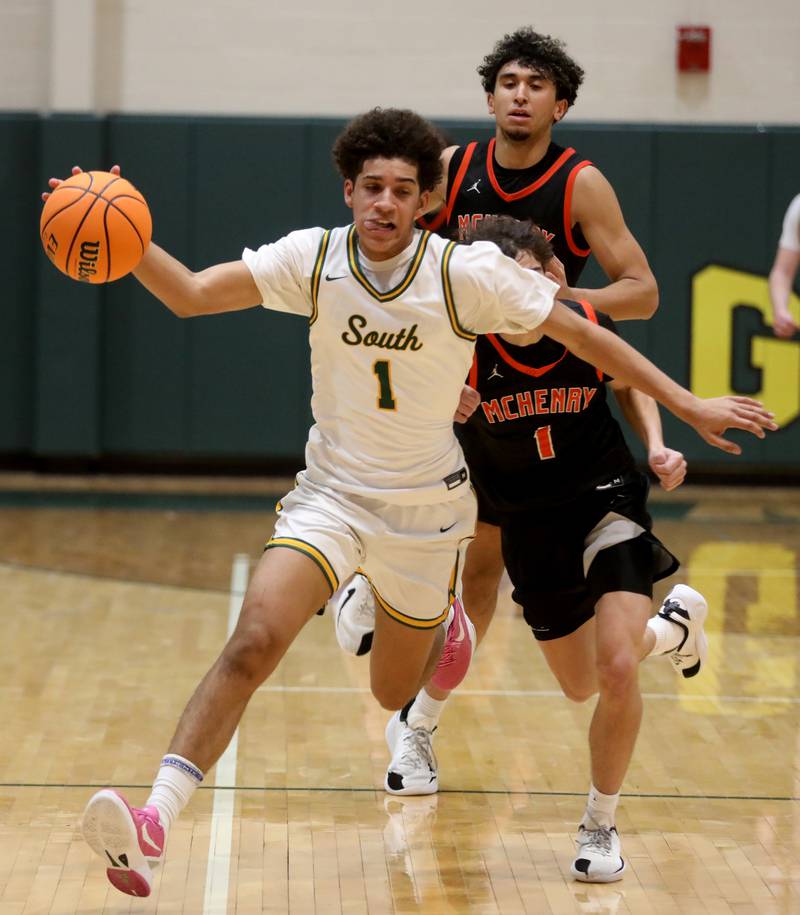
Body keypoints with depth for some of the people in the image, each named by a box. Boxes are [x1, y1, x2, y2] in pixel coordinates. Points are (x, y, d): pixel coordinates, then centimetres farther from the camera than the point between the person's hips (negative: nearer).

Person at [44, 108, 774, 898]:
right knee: (254, 641, -23)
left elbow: (583, 336, -8)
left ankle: (443, 623, 51)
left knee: (395, 692, 15)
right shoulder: (313, 258, -12)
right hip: (331, 494, 0)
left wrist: (689, 407, -7)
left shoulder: (468, 273, -16)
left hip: (425, 507, 0)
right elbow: (190, 294, -16)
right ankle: (152, 827, -25)